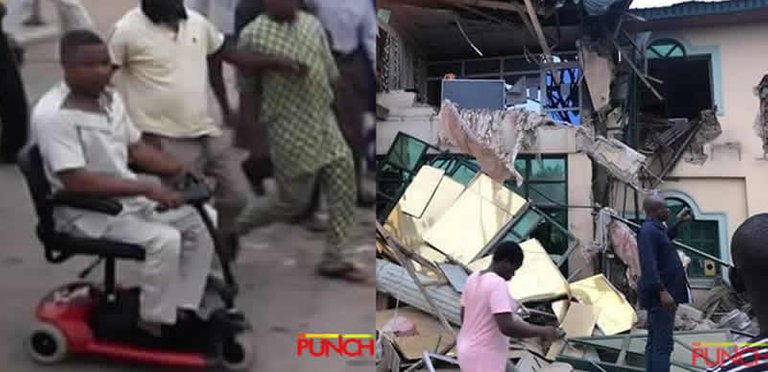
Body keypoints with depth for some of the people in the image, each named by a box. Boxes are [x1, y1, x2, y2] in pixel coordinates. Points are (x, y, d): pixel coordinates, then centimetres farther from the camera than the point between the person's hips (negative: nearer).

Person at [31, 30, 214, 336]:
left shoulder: (110, 98, 6)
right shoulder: (52, 115, -21)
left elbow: (135, 148, 13)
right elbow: (76, 182, -27)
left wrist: (180, 171, -4)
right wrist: (146, 188, -29)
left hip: (129, 198, 9)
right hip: (85, 210, -9)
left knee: (198, 224, -1)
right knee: (165, 239, -27)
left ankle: (183, 310, 6)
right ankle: (154, 325, -9)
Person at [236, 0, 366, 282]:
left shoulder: (312, 25, 6)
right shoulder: (253, 35, -9)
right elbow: (246, 90, -3)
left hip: (325, 122, 6)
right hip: (289, 130, -6)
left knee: (344, 188, 2)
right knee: (293, 201, 2)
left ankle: (333, 259, 15)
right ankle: (235, 225, 26)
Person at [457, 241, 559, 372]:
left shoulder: (474, 278, 5)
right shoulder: (497, 284, -23)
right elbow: (507, 327, -31)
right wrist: (542, 331, -21)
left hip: (469, 350, 10)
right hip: (484, 358, -10)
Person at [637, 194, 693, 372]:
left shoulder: (655, 228, 14)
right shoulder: (648, 230, -18)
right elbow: (648, 264, -27)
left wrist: (678, 223, 34)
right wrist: (662, 291, -32)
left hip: (661, 293, 11)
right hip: (660, 295, -11)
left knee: (654, 341, 14)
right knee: (663, 344, -12)